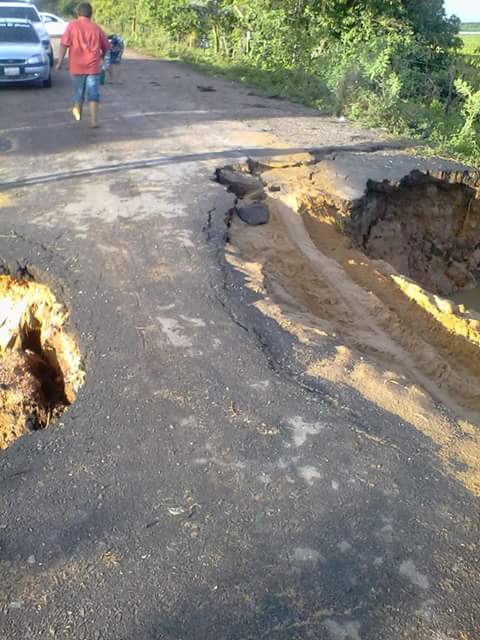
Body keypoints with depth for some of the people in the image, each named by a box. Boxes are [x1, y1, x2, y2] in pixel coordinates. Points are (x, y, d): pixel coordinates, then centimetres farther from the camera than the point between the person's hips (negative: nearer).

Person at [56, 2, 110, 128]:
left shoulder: (72, 25, -2)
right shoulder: (96, 27, 4)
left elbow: (64, 44, -10)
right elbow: (106, 47, 12)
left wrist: (60, 62, -6)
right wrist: (101, 57, 31)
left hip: (77, 65, 0)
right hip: (93, 66, 0)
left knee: (79, 90, 18)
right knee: (93, 93, 0)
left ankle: (78, 112, 39)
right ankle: (94, 120, -8)